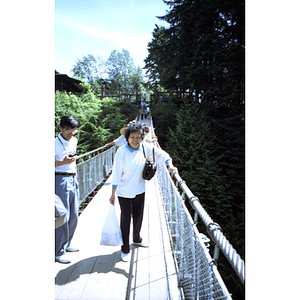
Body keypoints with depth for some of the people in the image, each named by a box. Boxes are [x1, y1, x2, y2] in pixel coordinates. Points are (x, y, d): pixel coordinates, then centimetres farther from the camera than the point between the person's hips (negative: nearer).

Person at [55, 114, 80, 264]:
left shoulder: (74, 141, 11)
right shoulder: (55, 143, -12)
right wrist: (63, 162, -26)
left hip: (73, 180, 8)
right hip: (61, 180, -7)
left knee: (74, 216, 13)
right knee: (63, 217, -4)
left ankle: (66, 244, 30)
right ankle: (58, 252, 10)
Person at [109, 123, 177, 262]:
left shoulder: (146, 148, -6)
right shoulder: (121, 152, -16)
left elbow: (161, 154, 8)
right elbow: (116, 174, -13)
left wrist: (170, 165, -6)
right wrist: (113, 194, -11)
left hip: (139, 191, 5)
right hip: (124, 193, -4)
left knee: (139, 217, 20)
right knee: (125, 220, 1)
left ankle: (137, 239, 48)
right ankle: (125, 250, 21)